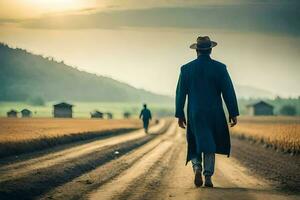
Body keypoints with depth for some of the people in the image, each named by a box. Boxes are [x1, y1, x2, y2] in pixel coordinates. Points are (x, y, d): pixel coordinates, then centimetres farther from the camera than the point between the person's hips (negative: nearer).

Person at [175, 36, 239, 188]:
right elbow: (229, 92, -6)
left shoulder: (186, 69, -1)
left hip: (194, 114, 0)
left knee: (195, 143, 14)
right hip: (215, 114, 0)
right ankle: (208, 177, 3)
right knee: (210, 144, 13)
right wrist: (233, 113, -1)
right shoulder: (220, 68, -4)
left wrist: (180, 115, 7)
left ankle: (197, 167, -12)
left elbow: (180, 93, 1)